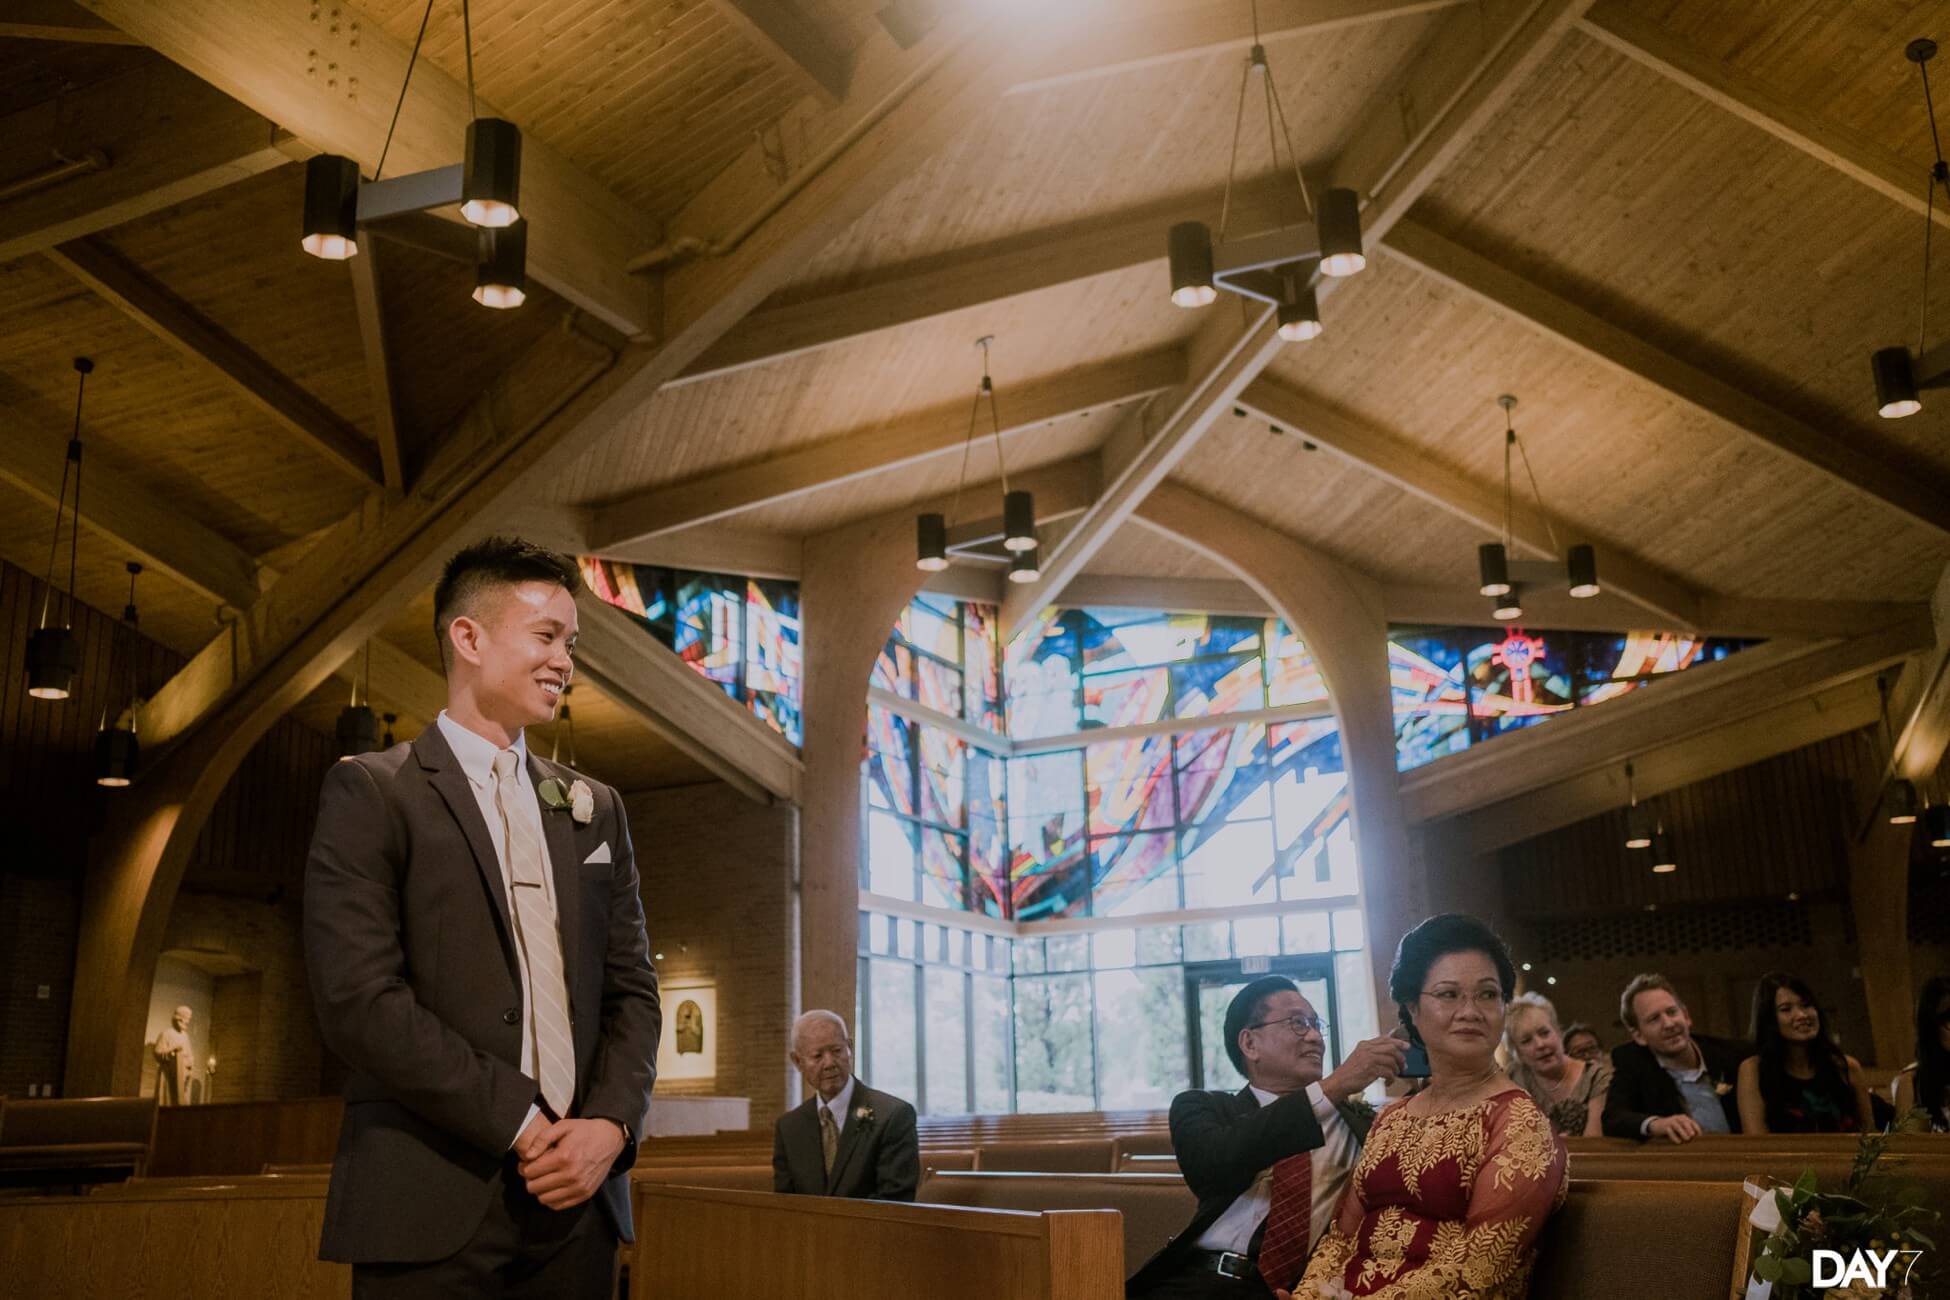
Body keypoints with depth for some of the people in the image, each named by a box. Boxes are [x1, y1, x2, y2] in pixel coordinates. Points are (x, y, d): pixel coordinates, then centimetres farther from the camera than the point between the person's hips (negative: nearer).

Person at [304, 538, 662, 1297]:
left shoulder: (595, 809, 14)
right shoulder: (371, 793, -2)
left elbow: (631, 989, 11)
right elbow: (358, 999, -12)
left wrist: (610, 1123, -6)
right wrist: (521, 1123, -13)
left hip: (574, 1198, 5)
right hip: (433, 1207, -4)